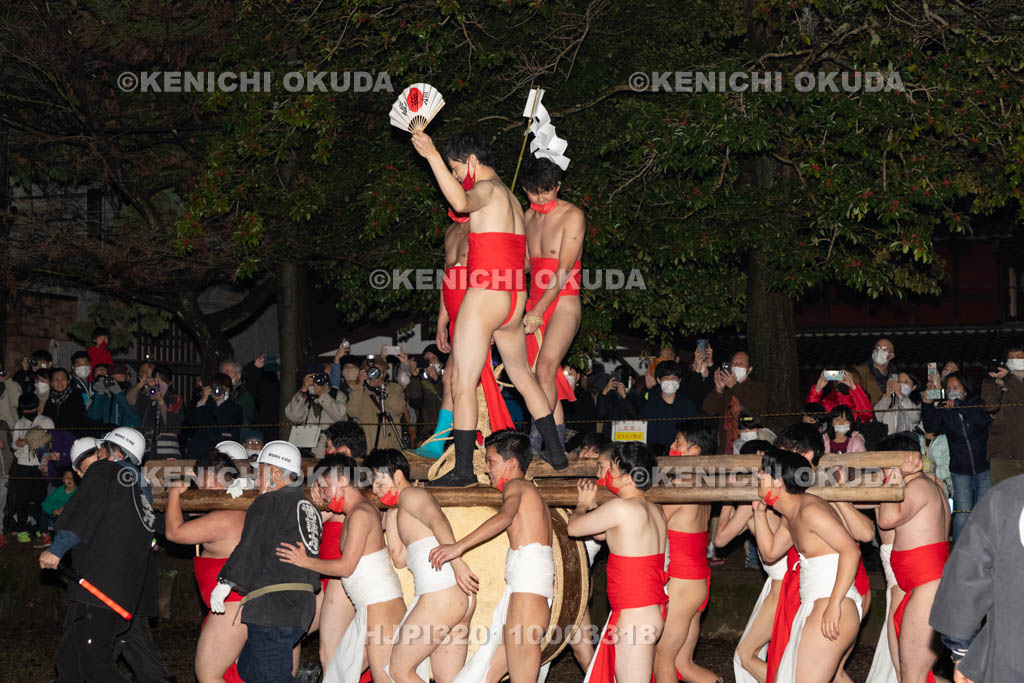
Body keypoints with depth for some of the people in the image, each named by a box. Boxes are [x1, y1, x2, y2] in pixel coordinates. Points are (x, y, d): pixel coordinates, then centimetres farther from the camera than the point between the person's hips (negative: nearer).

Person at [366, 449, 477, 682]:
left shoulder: (410, 494, -2)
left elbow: (438, 521, -21)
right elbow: (400, 559, 26)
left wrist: (457, 562, -35)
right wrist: (391, 514, 26)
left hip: (441, 594, -10)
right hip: (462, 600, 10)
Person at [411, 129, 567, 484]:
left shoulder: (488, 189, -8)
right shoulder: (511, 198, 18)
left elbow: (461, 202, -34)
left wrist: (433, 157, -34)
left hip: (484, 296, -9)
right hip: (514, 300, 9)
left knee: (462, 384, -6)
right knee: (523, 376, 23)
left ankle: (463, 468, -9)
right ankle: (556, 452, 30)